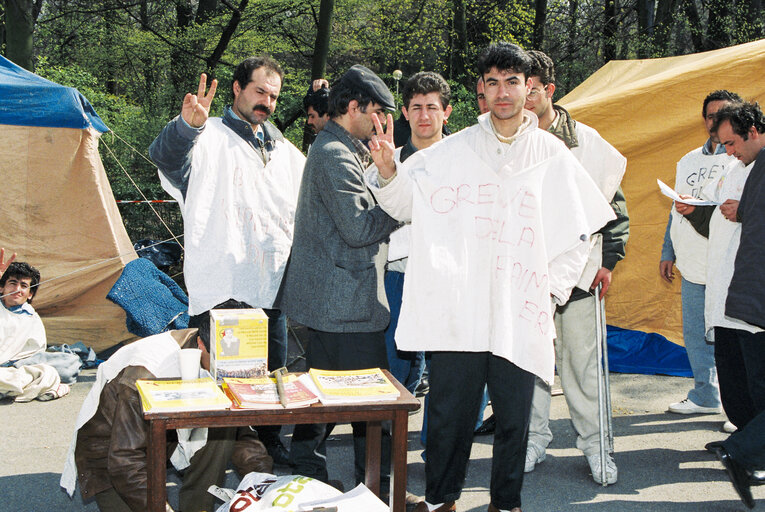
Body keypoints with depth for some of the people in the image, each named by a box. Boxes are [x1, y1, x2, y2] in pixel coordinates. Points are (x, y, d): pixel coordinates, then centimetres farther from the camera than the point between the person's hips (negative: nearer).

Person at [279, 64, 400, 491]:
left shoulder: (332, 149, 18)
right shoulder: (337, 156, -17)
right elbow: (359, 227, -23)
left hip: (325, 297, 11)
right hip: (347, 301, -11)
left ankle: (309, 479, 26)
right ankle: (378, 490, 6)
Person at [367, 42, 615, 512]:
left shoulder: (552, 155, 5)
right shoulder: (453, 150, 5)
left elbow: (580, 230, 11)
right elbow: (406, 203, 9)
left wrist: (553, 286, 3)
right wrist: (388, 172, -11)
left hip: (520, 314, 0)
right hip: (457, 309, 0)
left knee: (513, 417, 9)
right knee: (449, 414, 8)